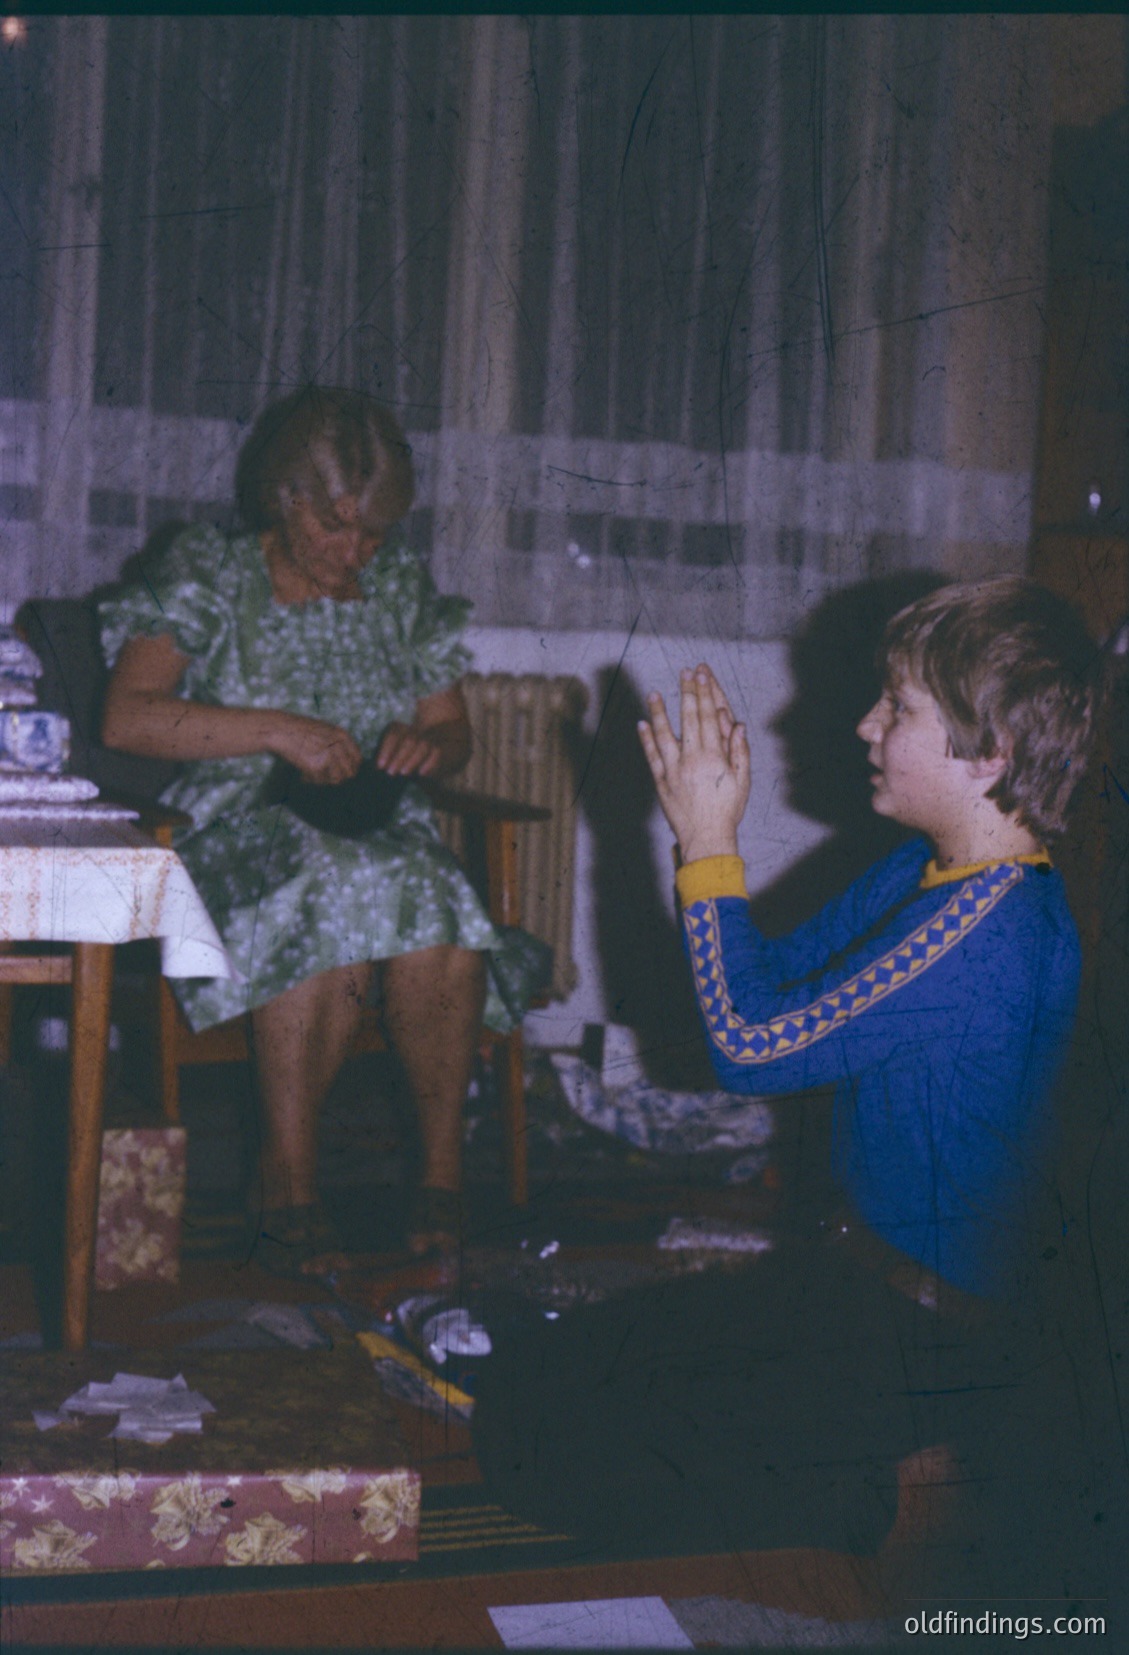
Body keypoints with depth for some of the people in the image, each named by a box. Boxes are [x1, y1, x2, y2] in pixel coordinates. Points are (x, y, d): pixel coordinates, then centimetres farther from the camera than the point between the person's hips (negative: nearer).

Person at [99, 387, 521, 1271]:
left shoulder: (402, 586, 14)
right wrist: (278, 732, -18)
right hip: (239, 829, -3)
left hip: (383, 833, 3)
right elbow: (127, 717, -9)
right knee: (327, 900, -38)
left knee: (439, 925, -33)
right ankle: (290, 1178, -25)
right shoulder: (208, 573, 3)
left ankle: (444, 1165, -19)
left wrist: (428, 745, -6)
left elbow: (453, 733, 20)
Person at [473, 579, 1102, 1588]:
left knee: (534, 1440, -12)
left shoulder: (993, 933, -28)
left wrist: (710, 848, -16)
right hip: (857, 1270, 10)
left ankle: (880, 1510, -5)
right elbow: (780, 981, 11)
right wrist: (709, 829, 1)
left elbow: (755, 1046, -24)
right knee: (530, 1384, 13)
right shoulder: (924, 870, 2)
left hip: (934, 1334, -10)